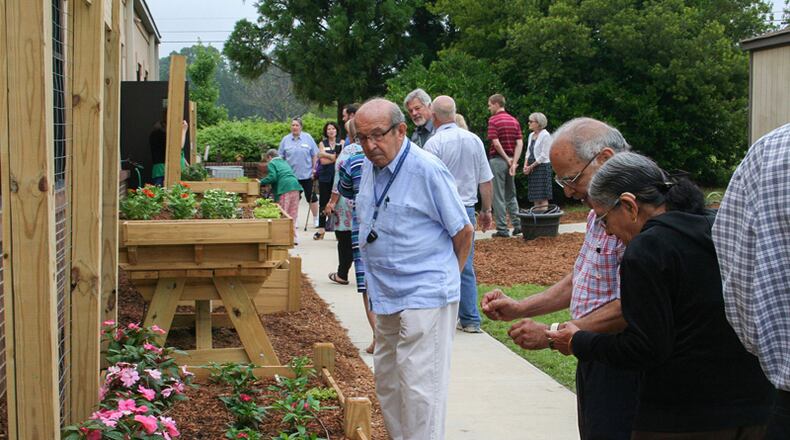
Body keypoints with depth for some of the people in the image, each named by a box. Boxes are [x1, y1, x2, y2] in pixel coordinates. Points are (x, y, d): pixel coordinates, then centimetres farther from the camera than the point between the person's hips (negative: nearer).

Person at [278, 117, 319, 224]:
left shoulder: (308, 138, 0)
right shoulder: (286, 139, 4)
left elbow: (315, 155, 3)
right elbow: (280, 157, 7)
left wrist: (314, 169, -2)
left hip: (307, 174, -1)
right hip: (291, 175, 1)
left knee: (311, 197, 4)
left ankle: (316, 218, 15)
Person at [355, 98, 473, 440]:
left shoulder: (428, 171, -16)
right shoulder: (370, 168, 7)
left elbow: (463, 232, -8)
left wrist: (446, 279, 4)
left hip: (425, 297, -8)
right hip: (386, 296, 8)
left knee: (419, 386, -6)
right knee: (387, 380, 17)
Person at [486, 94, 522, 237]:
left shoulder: (493, 120, -10)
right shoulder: (514, 120, 9)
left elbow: (496, 143, -19)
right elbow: (520, 143, 0)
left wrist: (507, 159, -10)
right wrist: (514, 162, -6)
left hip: (497, 160, -6)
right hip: (510, 161, 6)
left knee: (498, 196, -1)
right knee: (511, 195, 16)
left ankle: (502, 229, -1)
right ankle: (517, 224, 10)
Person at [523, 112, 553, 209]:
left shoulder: (545, 135, -9)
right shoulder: (531, 135, 15)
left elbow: (544, 155, -13)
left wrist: (531, 166, -13)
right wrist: (526, 165, 1)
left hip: (542, 167, -8)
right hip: (532, 169, 8)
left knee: (543, 197, -8)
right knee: (535, 197, 7)